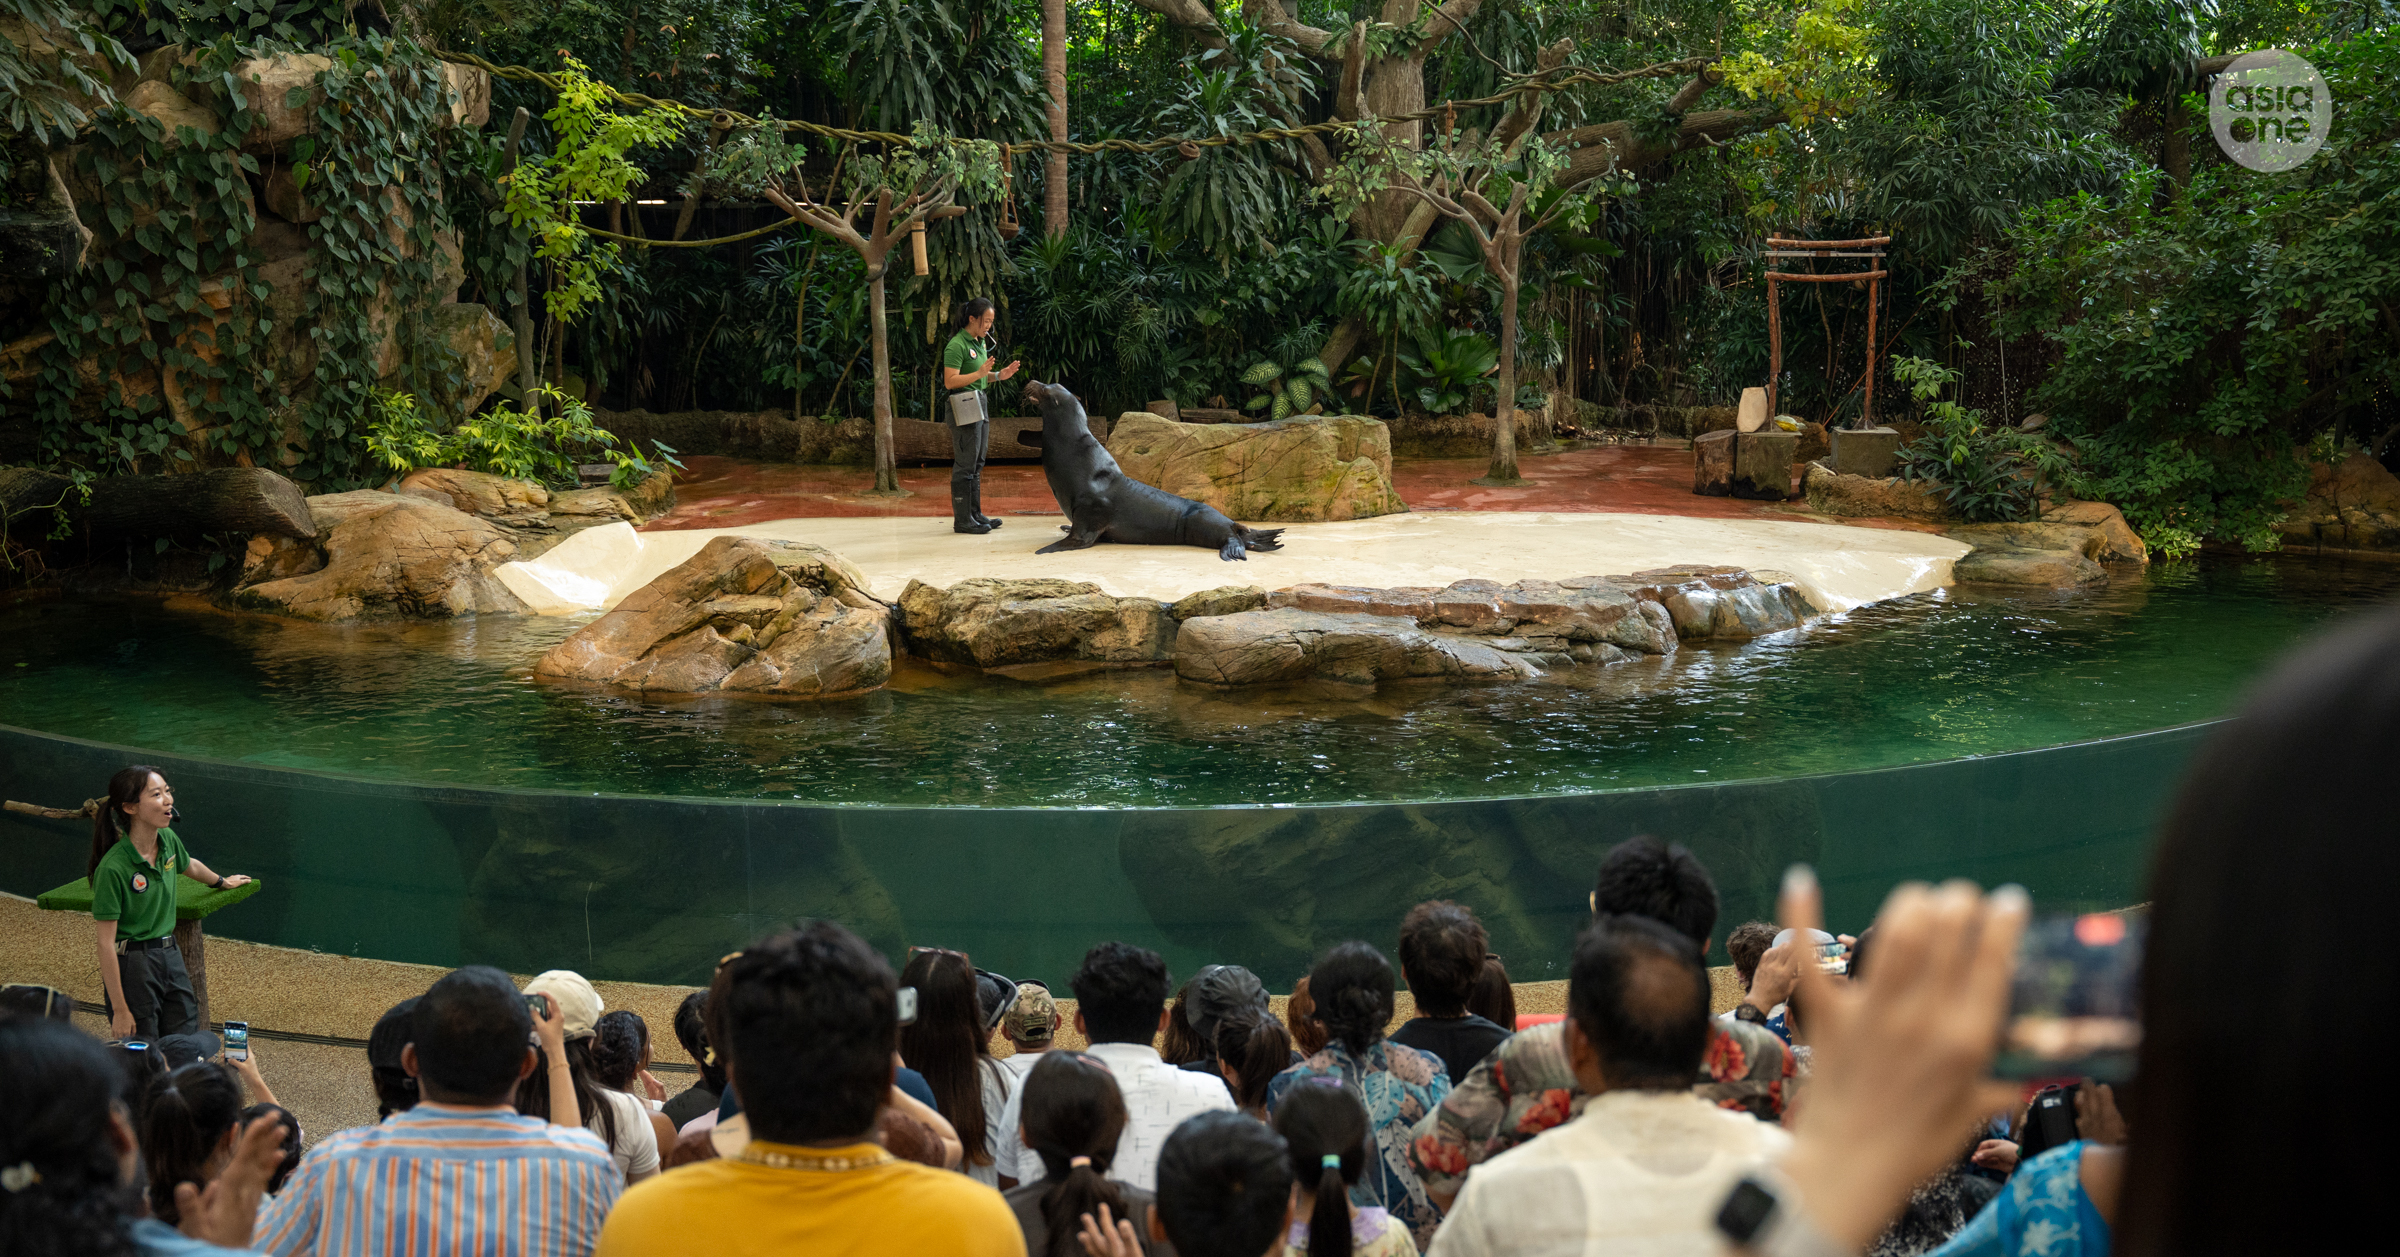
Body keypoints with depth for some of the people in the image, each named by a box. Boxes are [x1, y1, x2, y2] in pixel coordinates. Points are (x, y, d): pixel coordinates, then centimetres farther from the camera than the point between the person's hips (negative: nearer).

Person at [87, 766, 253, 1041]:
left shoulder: (168, 840, -2)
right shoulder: (112, 868, -21)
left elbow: (189, 866, 24)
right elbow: (106, 944, -19)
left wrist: (222, 881, 45)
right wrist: (120, 1010, -18)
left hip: (171, 955, 7)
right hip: (132, 964, -7)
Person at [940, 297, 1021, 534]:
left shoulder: (980, 342, 14)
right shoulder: (957, 345, -14)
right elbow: (950, 381, -19)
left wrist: (998, 375, 6)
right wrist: (979, 373, -26)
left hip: (980, 405, 9)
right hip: (964, 409, -9)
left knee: (977, 464, 13)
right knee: (965, 465, -7)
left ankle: (975, 514, 19)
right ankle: (962, 520, -3)